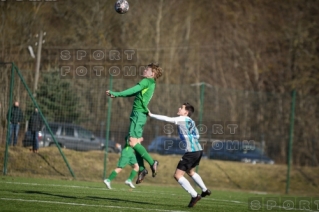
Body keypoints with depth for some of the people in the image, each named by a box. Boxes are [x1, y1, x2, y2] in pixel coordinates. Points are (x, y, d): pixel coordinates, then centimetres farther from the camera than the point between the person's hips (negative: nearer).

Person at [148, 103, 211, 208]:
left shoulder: (182, 119, -6)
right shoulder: (190, 121, 19)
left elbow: (167, 119, -13)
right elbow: (197, 135, 27)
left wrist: (151, 115, -7)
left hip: (191, 151, -9)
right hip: (198, 150, 9)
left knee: (178, 175, -8)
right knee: (190, 171, 33)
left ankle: (194, 195, -11)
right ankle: (205, 190, 41)